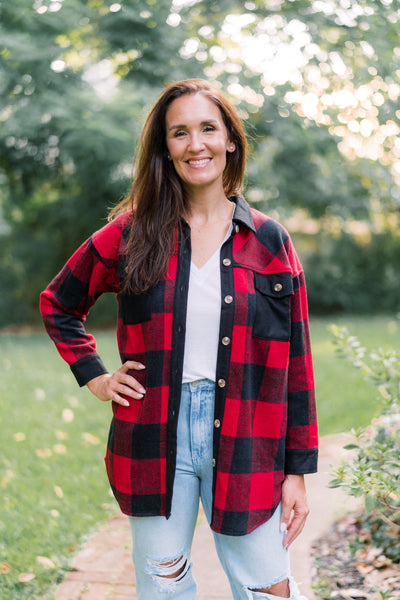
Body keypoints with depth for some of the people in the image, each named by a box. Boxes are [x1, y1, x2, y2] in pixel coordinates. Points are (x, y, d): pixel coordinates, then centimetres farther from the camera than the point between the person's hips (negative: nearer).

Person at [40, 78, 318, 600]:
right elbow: (58, 304, 17)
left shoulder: (270, 242, 2)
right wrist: (94, 376, 5)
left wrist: (298, 470, 0)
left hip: (245, 447, 0)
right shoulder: (133, 234, 3)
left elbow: (294, 362, 2)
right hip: (157, 442, 1)